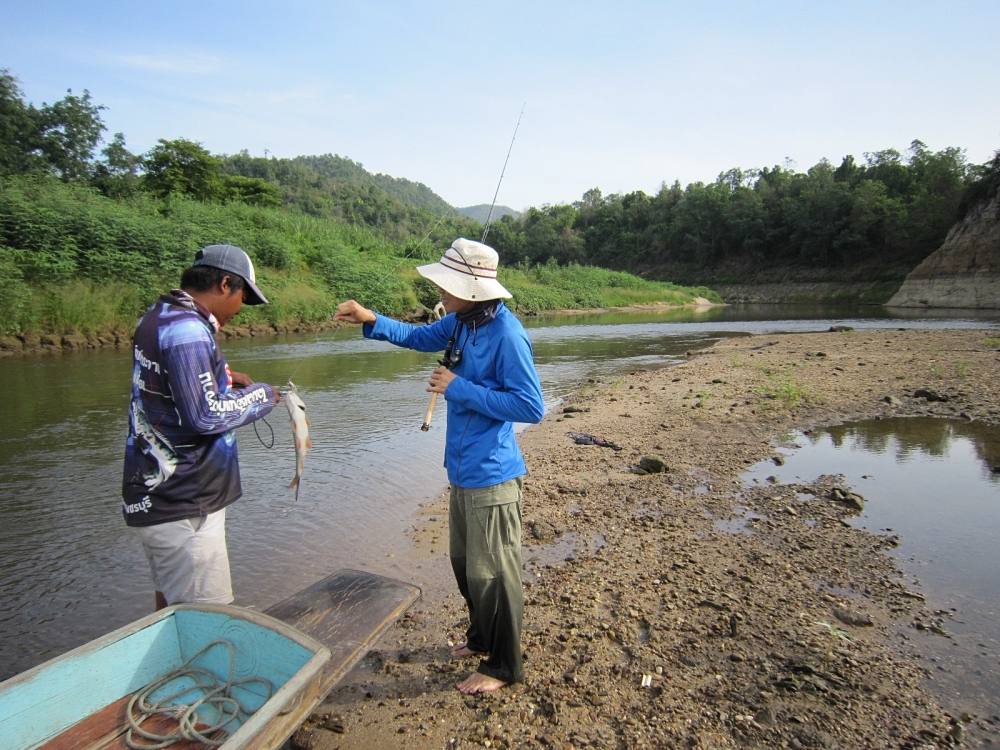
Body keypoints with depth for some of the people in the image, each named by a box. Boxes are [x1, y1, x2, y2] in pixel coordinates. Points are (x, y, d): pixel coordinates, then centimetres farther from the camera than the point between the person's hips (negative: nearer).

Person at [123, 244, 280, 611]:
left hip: (162, 493, 10)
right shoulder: (187, 330, -22)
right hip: (182, 506, -10)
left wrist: (224, 377, 10)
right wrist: (262, 395, -10)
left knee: (172, 601, 24)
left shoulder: (158, 318, 9)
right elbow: (207, 415, -25)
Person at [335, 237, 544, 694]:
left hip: (491, 474, -9)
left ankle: (503, 666, 29)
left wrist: (459, 389, -21)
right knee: (464, 562, 24)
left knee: (491, 572, 7)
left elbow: (531, 407, -22)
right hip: (463, 469, 9)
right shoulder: (460, 321, 4)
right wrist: (372, 320, 4)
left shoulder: (506, 334, -23)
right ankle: (482, 638, 46)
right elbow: (418, 337, 21)